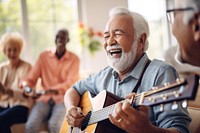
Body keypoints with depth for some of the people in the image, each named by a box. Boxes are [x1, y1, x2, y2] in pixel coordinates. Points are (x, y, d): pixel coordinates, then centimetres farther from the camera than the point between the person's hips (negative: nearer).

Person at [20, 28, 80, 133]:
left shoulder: (74, 59, 2)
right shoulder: (44, 56, 7)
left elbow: (70, 83, -9)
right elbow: (31, 78, 7)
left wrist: (52, 90, -27)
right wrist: (26, 86, -18)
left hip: (62, 99, -2)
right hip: (44, 99, 2)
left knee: (54, 124, -33)